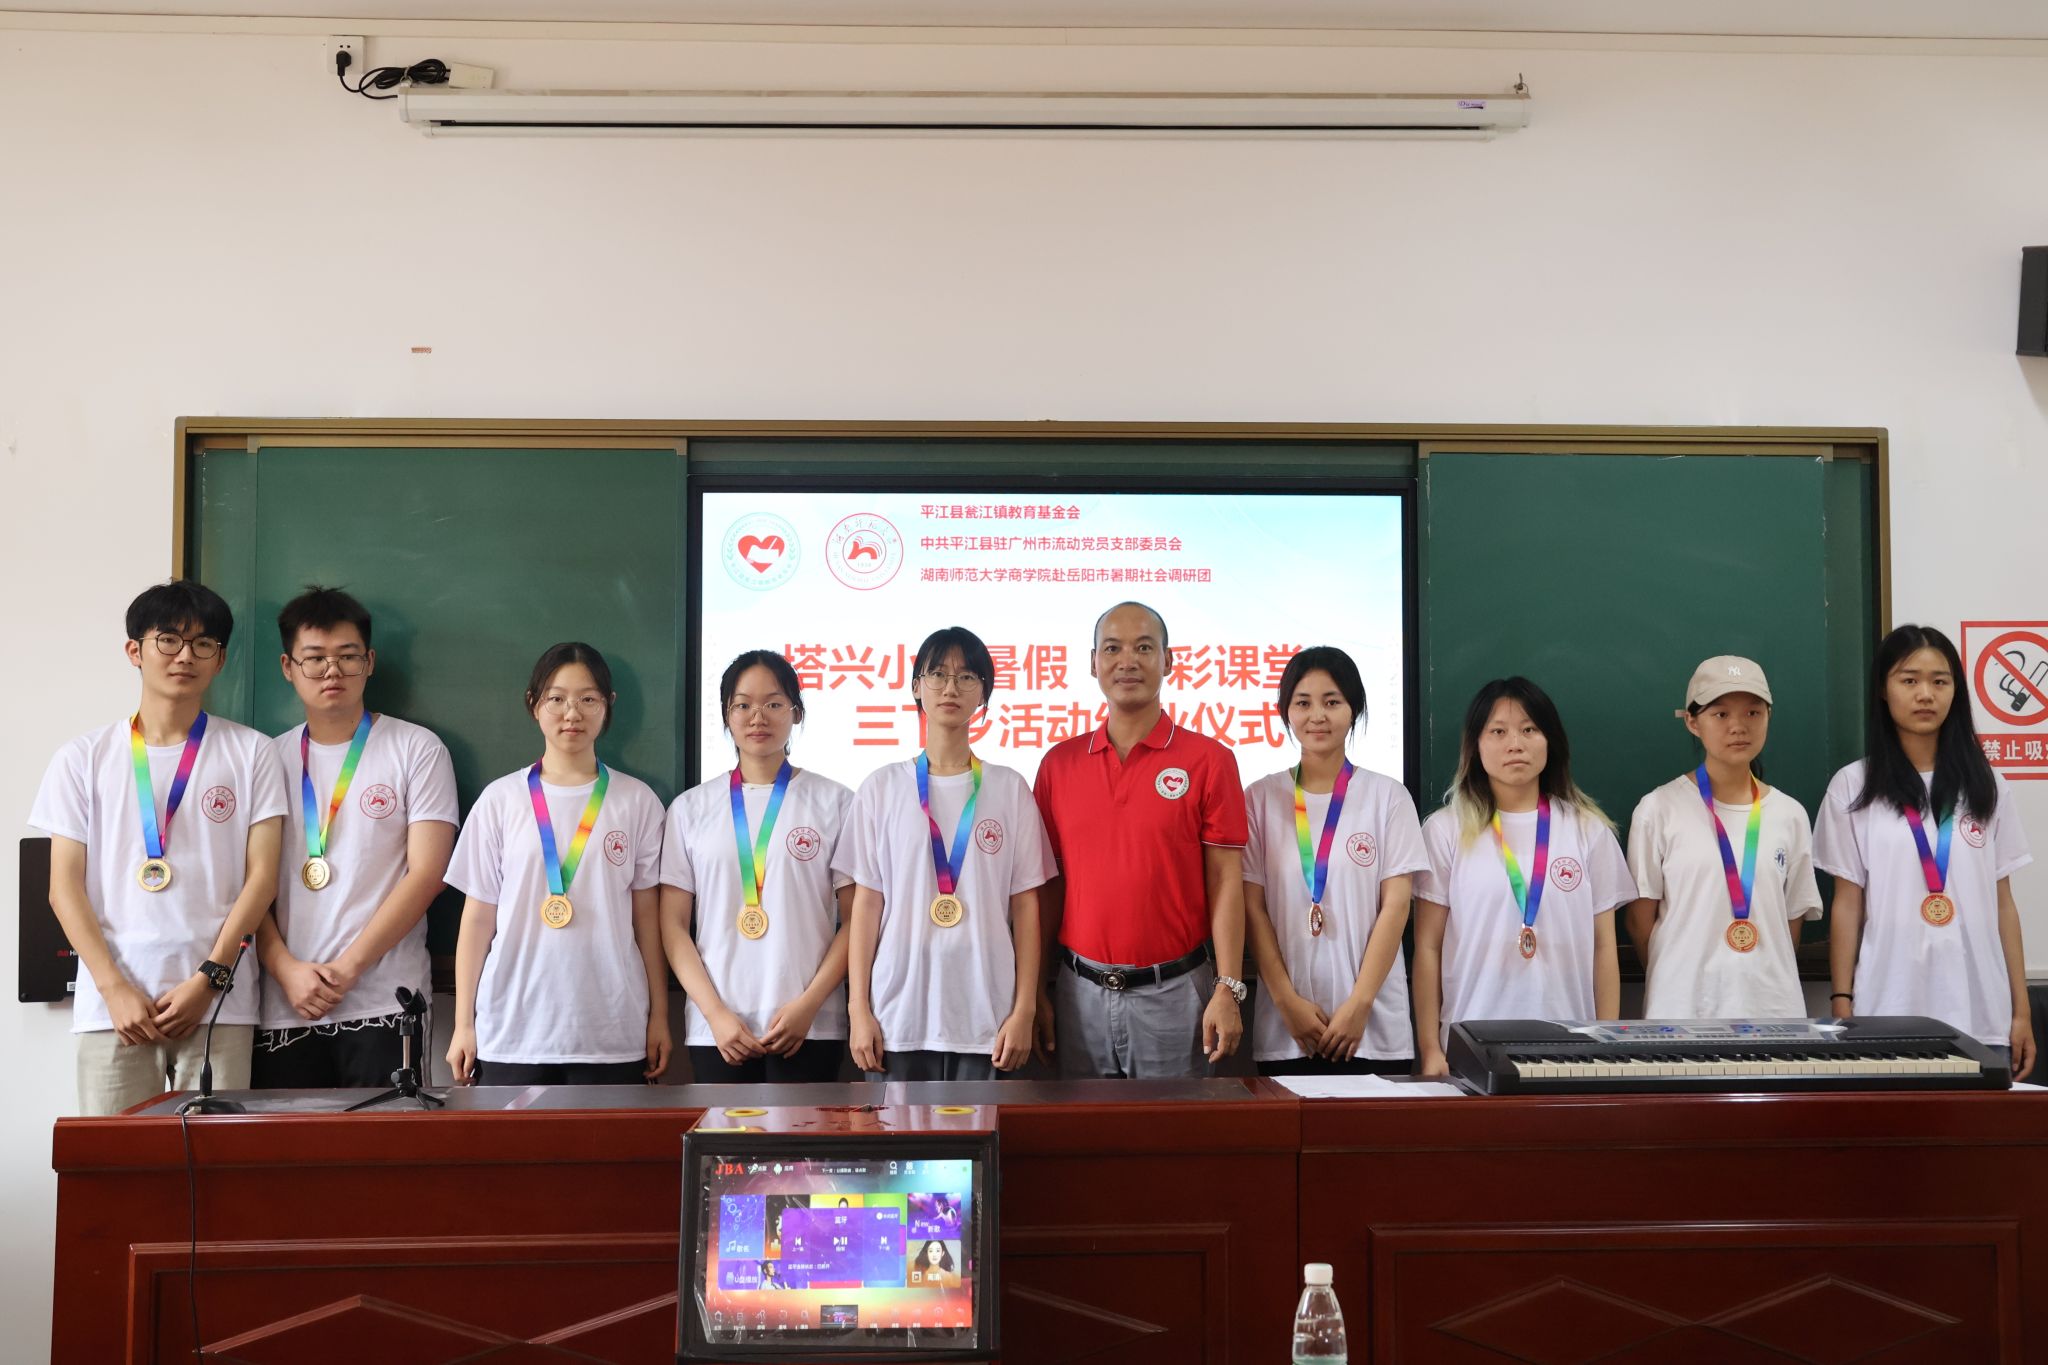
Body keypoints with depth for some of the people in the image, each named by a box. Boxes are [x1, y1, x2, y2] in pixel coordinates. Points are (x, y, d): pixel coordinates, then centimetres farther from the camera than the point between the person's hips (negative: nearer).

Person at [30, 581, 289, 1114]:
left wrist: (208, 979, -7)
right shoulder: (84, 758, 9)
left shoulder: (249, 753, 7)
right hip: (111, 1004, 1)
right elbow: (65, 886, 5)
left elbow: (261, 875, 2)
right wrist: (115, 989, -6)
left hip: (218, 1002, -1)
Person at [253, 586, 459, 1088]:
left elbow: (426, 873, -5)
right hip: (285, 1011, 3)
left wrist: (348, 966, -10)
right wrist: (287, 970, -7)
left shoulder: (417, 749, 2)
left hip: (384, 1007, -3)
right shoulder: (271, 759, 12)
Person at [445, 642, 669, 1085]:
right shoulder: (501, 799, 3)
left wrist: (659, 1016, 4)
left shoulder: (637, 801, 3)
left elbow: (646, 914, 6)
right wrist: (464, 1024, 2)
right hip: (512, 1033, 0)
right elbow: (478, 917, 5)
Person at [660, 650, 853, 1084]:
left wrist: (808, 1005, -9)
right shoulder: (691, 808, 8)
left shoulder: (833, 802, 4)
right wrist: (716, 1013, -5)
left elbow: (856, 920, 1)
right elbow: (673, 924, 6)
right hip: (715, 1030, 2)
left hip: (810, 1029, -1)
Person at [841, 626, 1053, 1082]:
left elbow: (1025, 903, 3)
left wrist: (1024, 1009, -2)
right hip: (897, 1014, 0)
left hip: (986, 1016, 0)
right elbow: (867, 901, 4)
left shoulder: (1010, 788, 4)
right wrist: (859, 1008, -1)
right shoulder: (882, 788, 5)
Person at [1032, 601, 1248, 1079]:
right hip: (1080, 992, 3)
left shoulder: (1208, 760, -3)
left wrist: (1227, 990, -10)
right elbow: (1047, 883, 8)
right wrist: (1035, 990, 5)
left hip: (1174, 992, -3)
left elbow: (1225, 882, -4)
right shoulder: (1059, 763, 6)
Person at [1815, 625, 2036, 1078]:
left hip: (1981, 1016, 2)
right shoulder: (1853, 787, 0)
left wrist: (2021, 1010, 5)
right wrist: (1842, 1005, -3)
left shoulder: (1985, 785, 7)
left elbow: (2003, 902, 8)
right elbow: (1847, 904, 1)